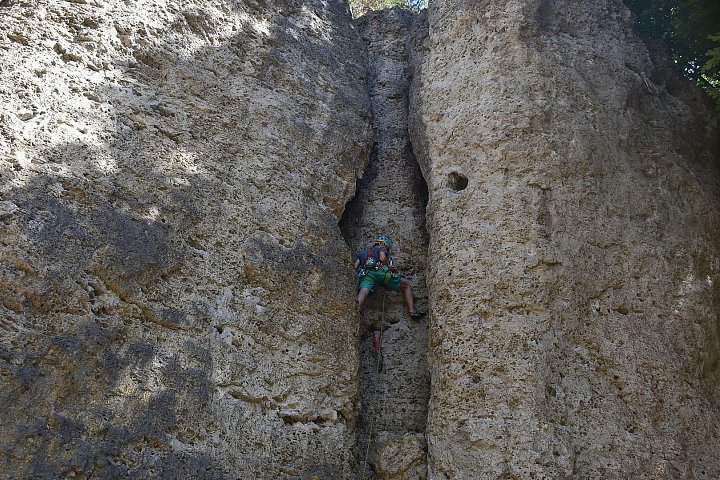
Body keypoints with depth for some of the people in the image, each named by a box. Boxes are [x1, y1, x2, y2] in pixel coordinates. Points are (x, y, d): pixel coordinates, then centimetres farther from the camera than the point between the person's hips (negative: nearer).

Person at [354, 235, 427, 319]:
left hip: (365, 274, 4)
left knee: (363, 292, -25)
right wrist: (389, 266, 15)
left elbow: (355, 266, 19)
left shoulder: (363, 252, 36)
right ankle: (412, 311, -3)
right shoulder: (381, 248, 23)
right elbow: (382, 258, -1)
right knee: (406, 286, 12)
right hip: (379, 272, -3)